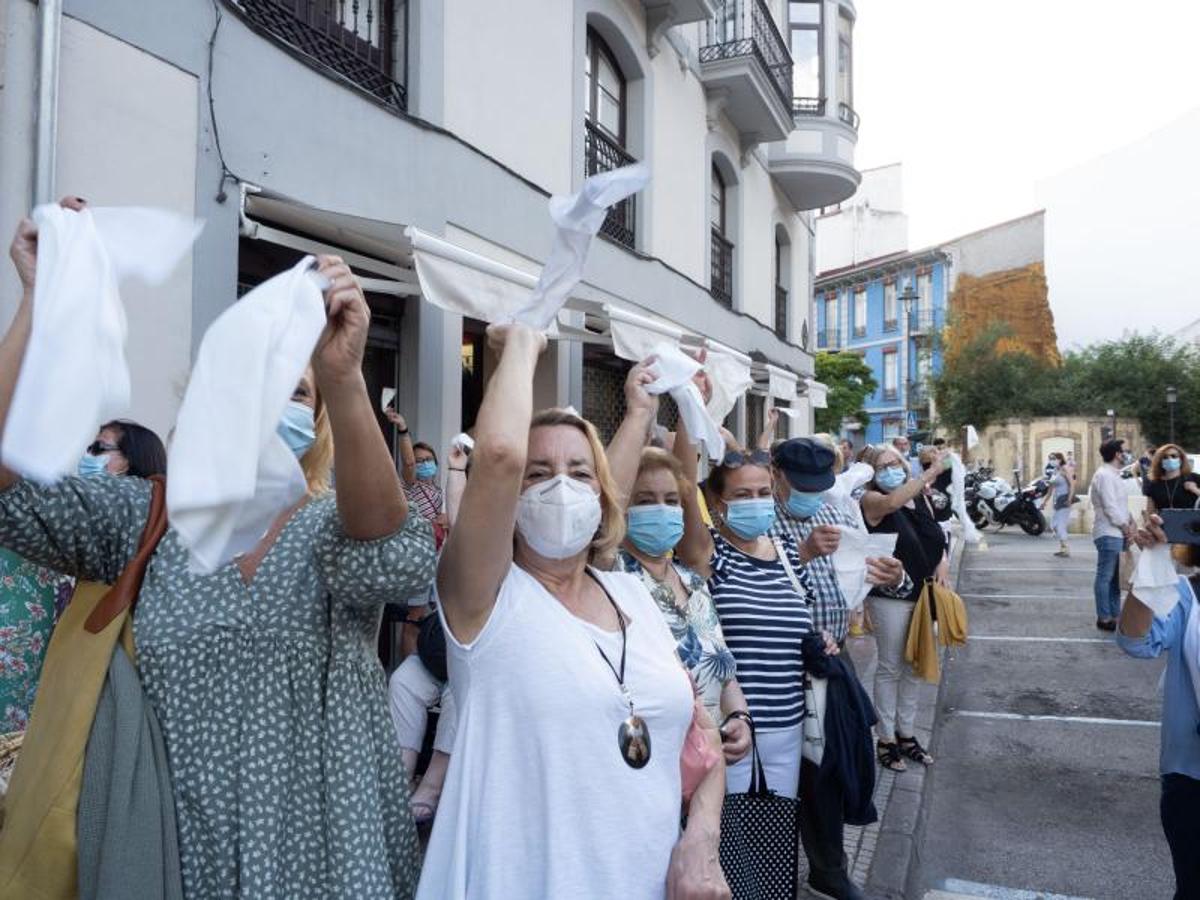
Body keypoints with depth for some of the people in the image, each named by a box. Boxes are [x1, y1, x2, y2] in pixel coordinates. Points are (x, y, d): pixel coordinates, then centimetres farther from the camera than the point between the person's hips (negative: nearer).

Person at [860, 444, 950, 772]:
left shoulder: (919, 498, 8)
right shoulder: (872, 499, -9)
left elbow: (936, 537, 17)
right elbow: (891, 502, -33)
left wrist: (943, 560, -4)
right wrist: (930, 473, -31)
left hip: (922, 592, 6)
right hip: (890, 595, -6)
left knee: (915, 667, 15)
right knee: (890, 667, 1)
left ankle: (906, 733, 29)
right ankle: (886, 739, 14)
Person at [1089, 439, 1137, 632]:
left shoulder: (1114, 475, 17)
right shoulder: (1104, 474, -14)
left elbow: (1121, 504, 20)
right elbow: (1109, 506, -19)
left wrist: (1131, 522, 5)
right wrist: (1125, 527, -11)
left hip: (1117, 533, 10)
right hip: (1108, 534, -10)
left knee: (1115, 577, 14)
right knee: (1105, 577, -5)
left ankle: (1114, 615, 21)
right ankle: (1104, 618, -1)